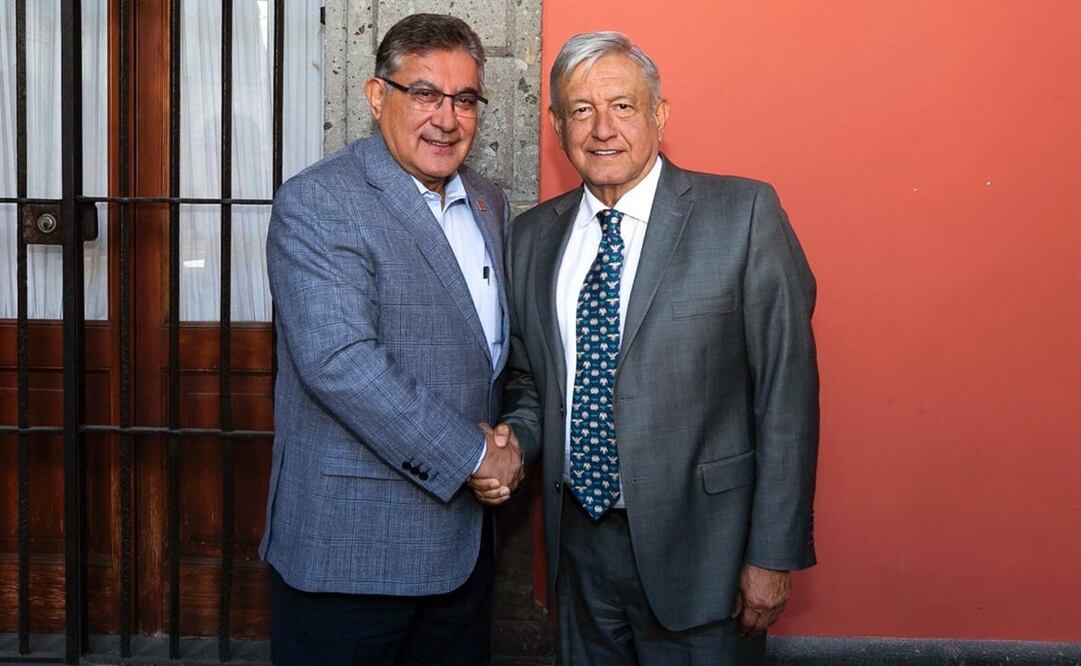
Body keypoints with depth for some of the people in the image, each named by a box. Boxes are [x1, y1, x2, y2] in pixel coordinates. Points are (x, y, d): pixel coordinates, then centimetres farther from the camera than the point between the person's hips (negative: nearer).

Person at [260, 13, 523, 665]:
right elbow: (339, 360, -24)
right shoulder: (317, 203, -13)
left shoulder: (490, 204, 11)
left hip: (463, 533, 7)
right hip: (351, 543, -7)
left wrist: (507, 443, 0)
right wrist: (472, 453, -18)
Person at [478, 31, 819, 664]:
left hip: (696, 548, -4)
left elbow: (786, 393, -10)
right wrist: (513, 444, -6)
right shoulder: (532, 236, 5)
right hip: (578, 541, 4)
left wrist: (774, 554, -11)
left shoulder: (744, 214, -10)